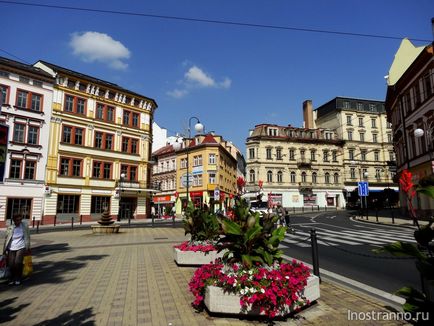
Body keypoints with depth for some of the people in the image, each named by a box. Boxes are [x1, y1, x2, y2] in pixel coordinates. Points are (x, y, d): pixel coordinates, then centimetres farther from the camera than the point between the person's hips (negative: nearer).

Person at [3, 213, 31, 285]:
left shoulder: (25, 225, 0)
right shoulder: (10, 228, 1)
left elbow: (27, 237, 6)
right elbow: (6, 239, 8)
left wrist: (28, 247, 6)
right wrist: (5, 249, 5)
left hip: (21, 247, -2)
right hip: (11, 248, 2)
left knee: (18, 263, -15)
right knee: (11, 264, -5)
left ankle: (18, 279, 6)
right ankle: (12, 278, 22)